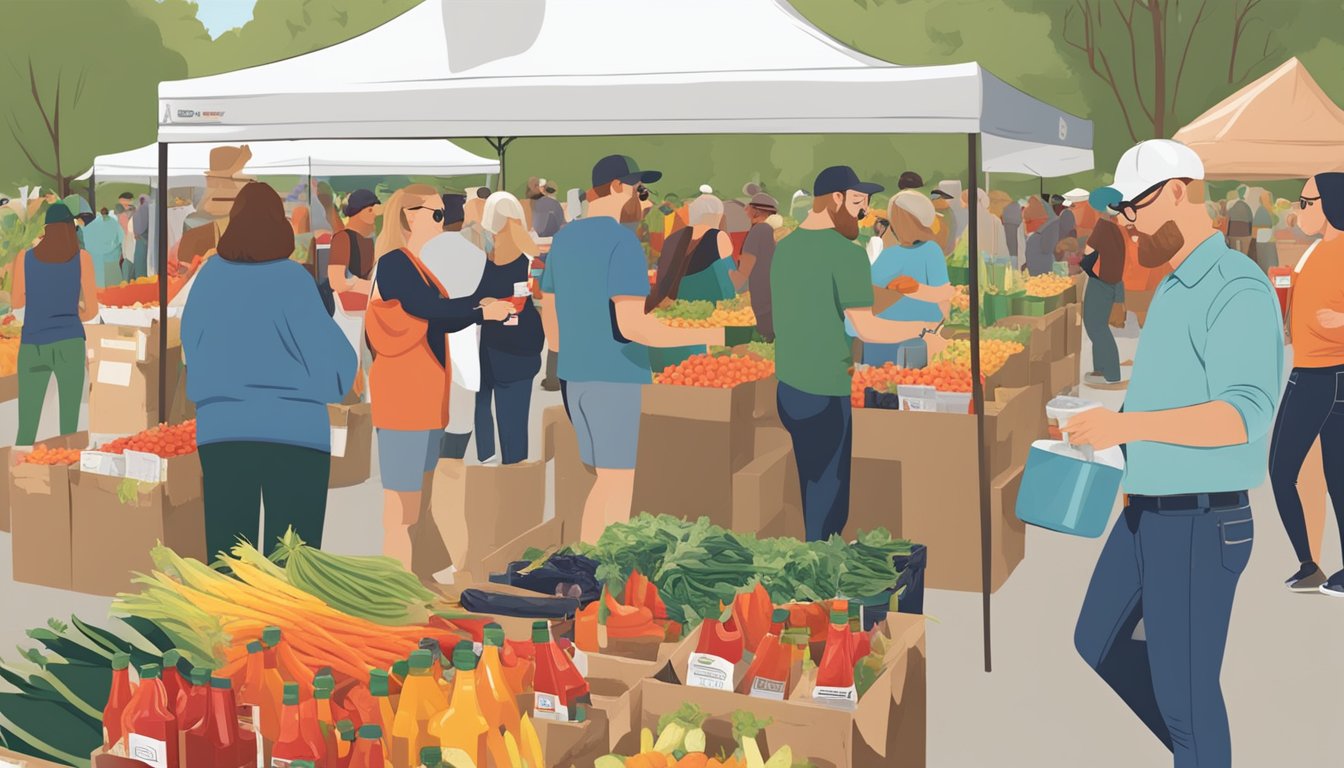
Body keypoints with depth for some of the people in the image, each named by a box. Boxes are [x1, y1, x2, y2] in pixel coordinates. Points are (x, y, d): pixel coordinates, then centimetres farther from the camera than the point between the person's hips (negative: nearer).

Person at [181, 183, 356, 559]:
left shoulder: (210, 275, 4)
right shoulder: (290, 278, -8)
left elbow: (193, 352, 12)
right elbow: (333, 366, -9)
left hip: (221, 430, 4)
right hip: (294, 432, -3)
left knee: (226, 556, 8)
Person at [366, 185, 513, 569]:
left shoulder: (414, 265, 17)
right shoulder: (394, 262, -12)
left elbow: (439, 320, 14)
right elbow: (428, 308, -24)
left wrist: (482, 312, 0)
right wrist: (481, 305, -14)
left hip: (424, 393, 10)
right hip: (403, 392, -10)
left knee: (416, 500, 14)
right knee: (400, 506, -8)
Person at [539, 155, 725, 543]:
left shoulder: (564, 238, 12)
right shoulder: (622, 241, -14)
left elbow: (549, 314, 20)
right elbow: (632, 325, -22)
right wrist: (706, 335, -17)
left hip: (574, 376, 8)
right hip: (614, 377, -8)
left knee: (607, 479, 18)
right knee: (618, 486, 1)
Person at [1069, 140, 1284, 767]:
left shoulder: (1237, 288, -18)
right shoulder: (1173, 285, 12)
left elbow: (1245, 413, -28)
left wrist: (1129, 425, -36)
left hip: (1201, 521, -10)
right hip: (1144, 512, 10)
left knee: (1184, 687, 0)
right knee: (1099, 640, 22)